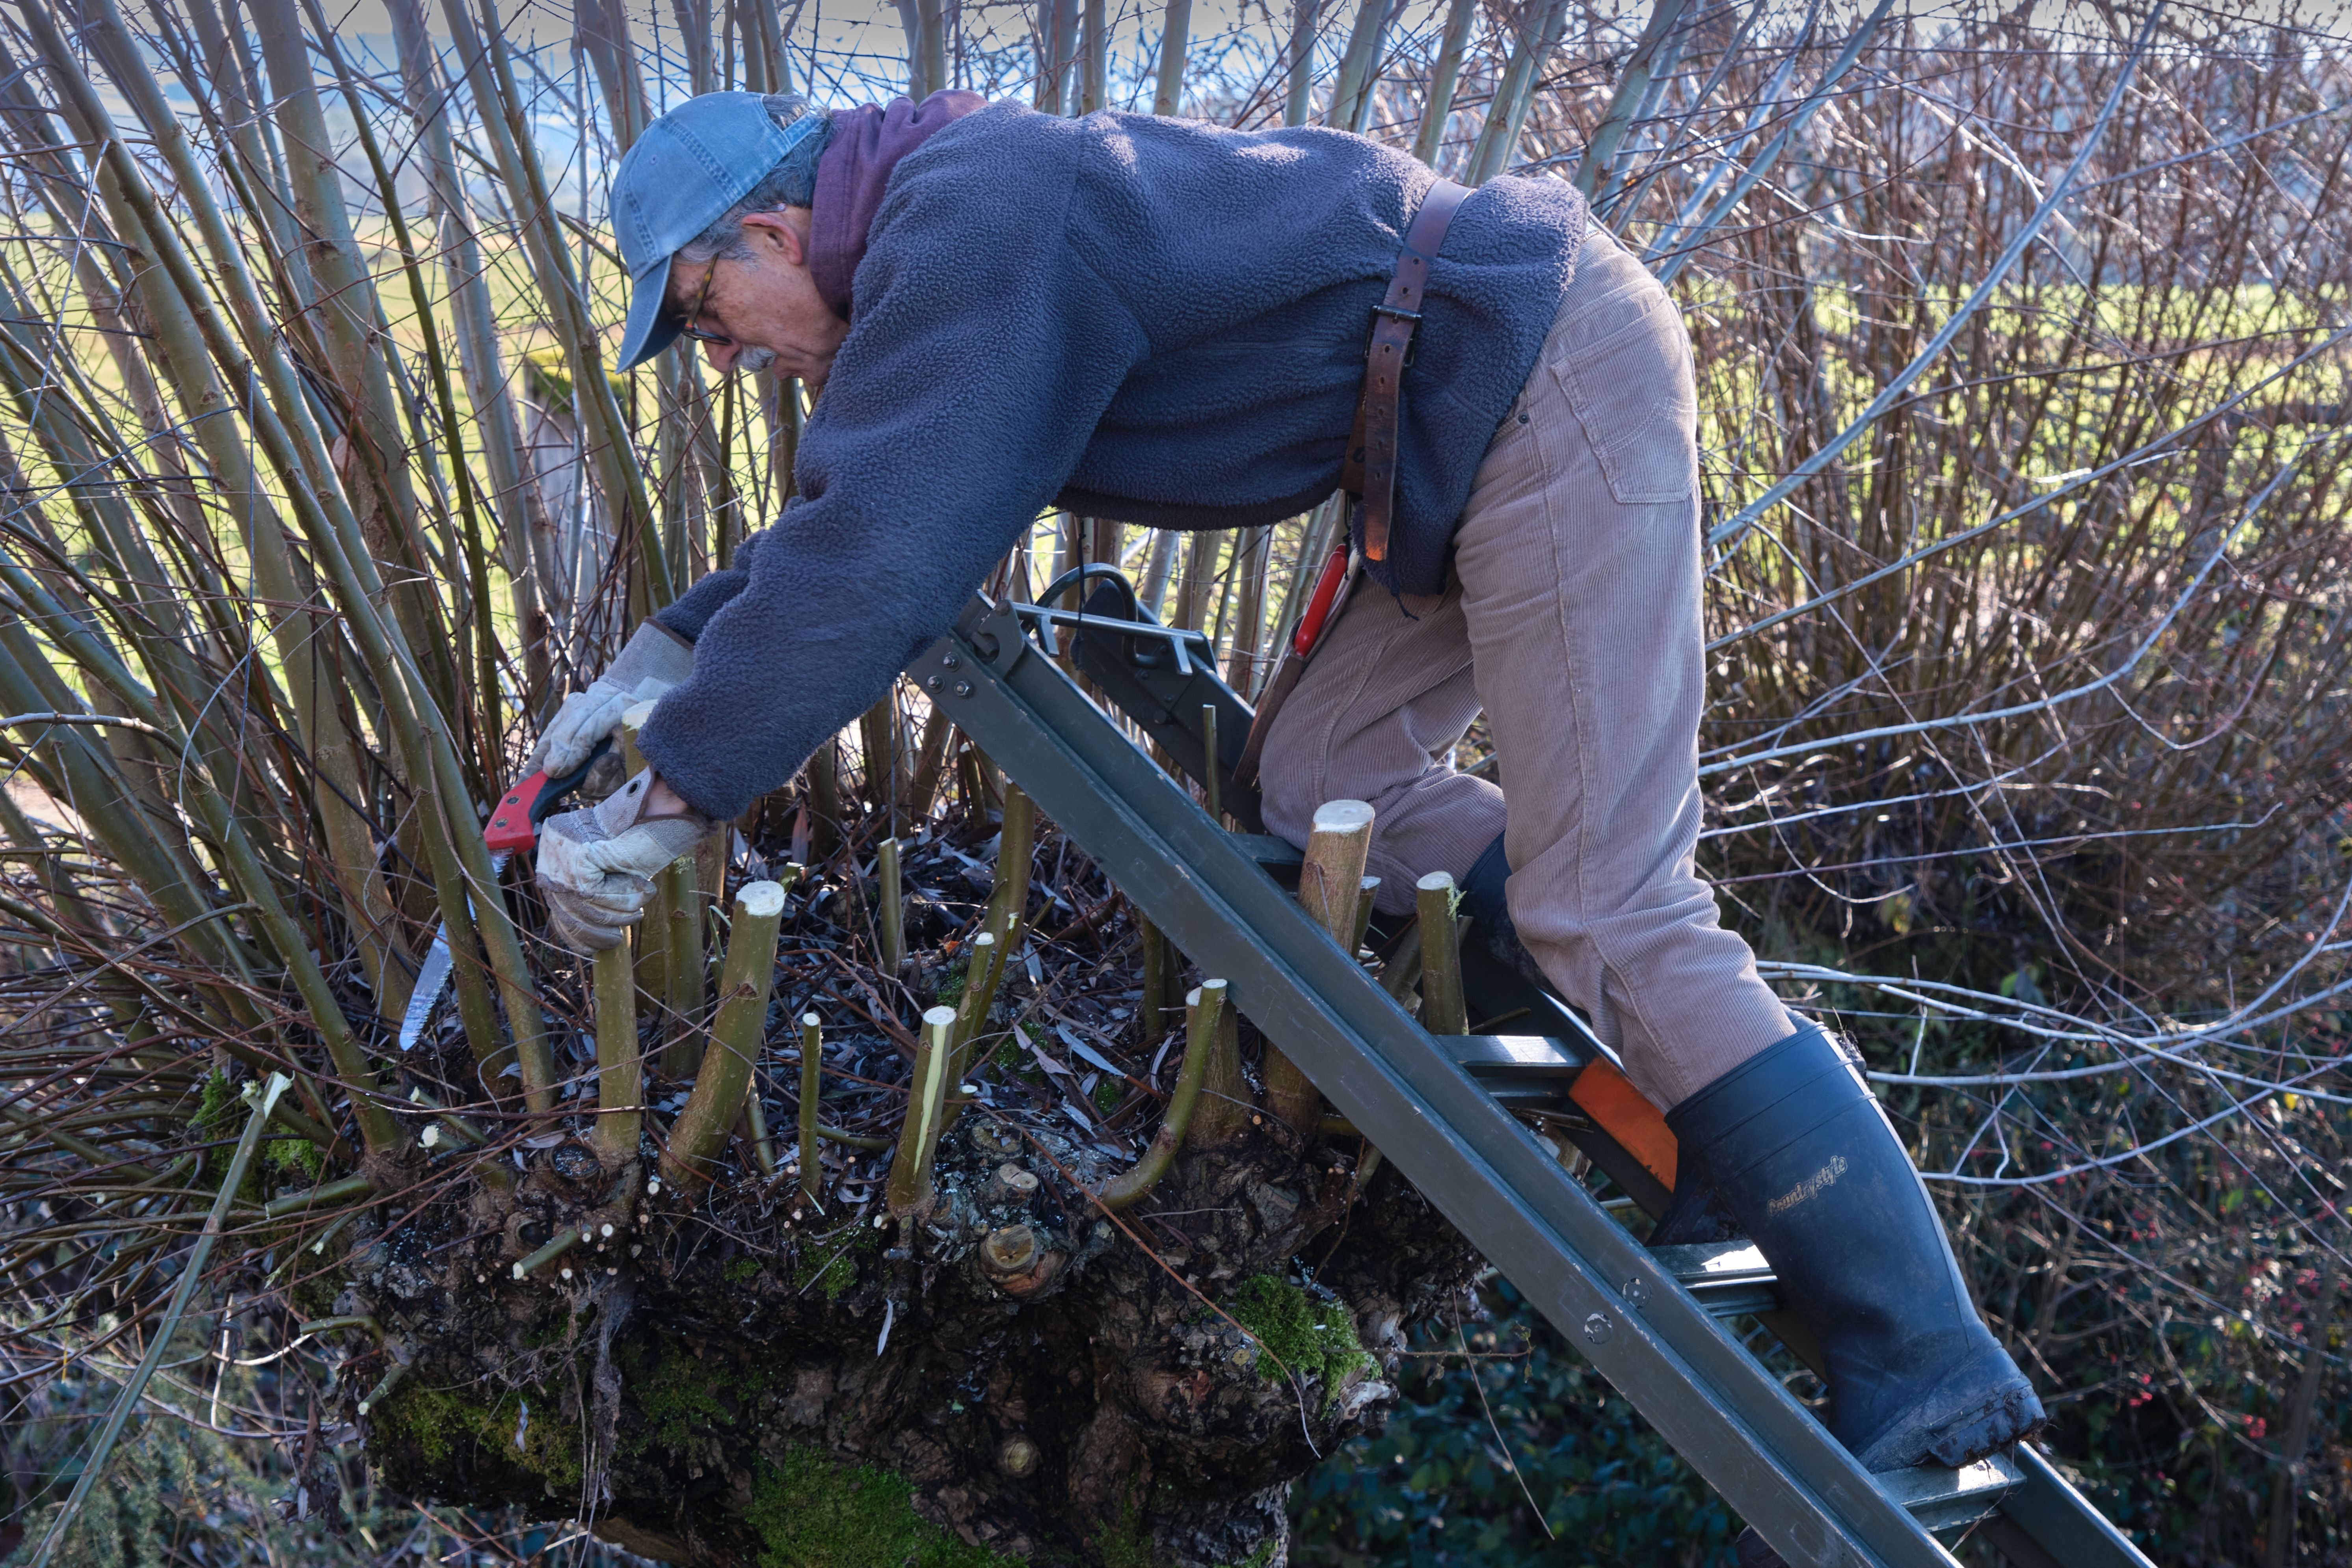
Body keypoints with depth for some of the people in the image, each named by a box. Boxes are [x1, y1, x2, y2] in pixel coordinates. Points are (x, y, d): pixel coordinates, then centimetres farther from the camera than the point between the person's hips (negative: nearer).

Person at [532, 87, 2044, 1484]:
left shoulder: (971, 223, -15)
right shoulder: (948, 229, 17)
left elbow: (880, 555, -24)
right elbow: (853, 504, 27)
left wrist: (661, 804, -18)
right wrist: (668, 650, 19)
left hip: (1554, 388, -11)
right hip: (1493, 422, 11)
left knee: (1607, 910, -13)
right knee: (1333, 779, 12)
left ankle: (1927, 1372, -6)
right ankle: (1738, 1081, 15)